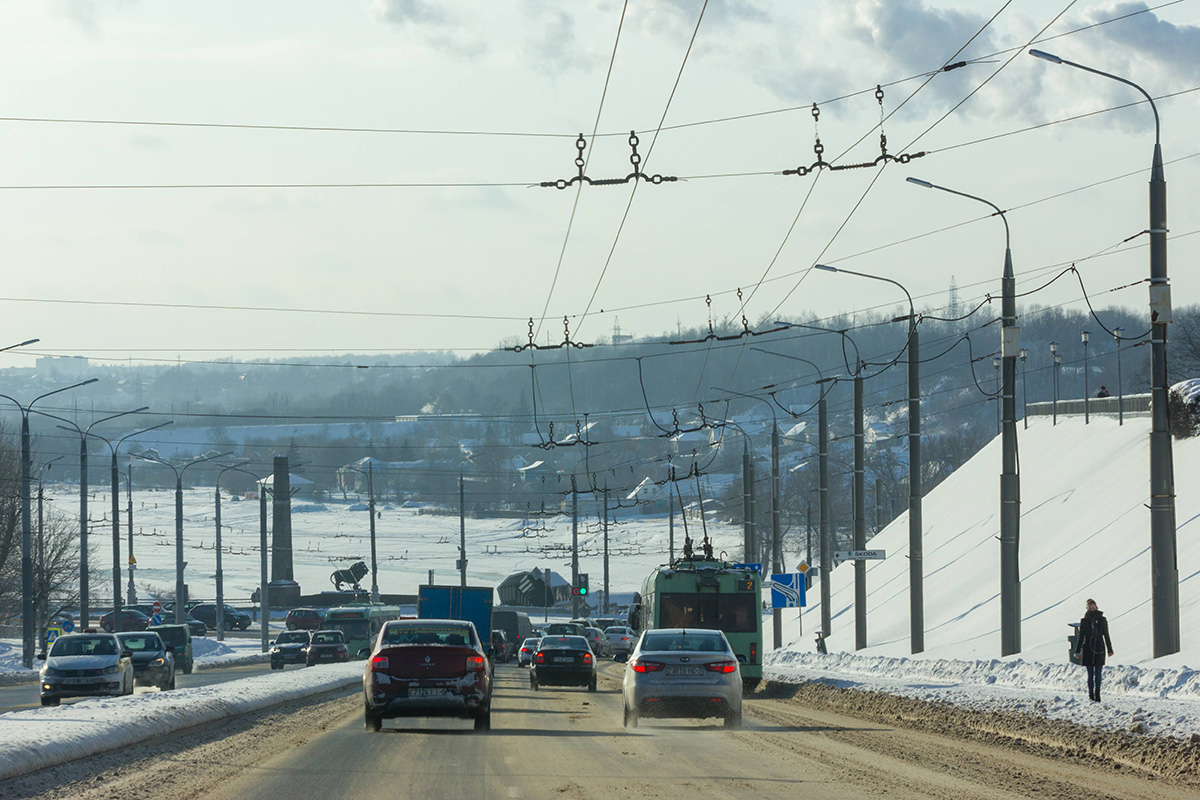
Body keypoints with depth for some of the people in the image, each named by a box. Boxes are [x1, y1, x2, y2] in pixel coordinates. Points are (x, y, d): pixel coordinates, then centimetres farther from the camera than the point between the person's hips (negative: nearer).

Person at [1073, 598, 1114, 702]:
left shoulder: (1102, 620, 3)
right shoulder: (1084, 621, 3)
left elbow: (1106, 635, 9)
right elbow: (1080, 636, 5)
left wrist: (1109, 649, 10)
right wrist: (1077, 651, 0)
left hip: (1099, 650, 0)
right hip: (1088, 650, 0)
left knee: (1098, 675, -1)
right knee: (1090, 674, 1)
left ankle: (1097, 696, 7)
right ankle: (1091, 696, 7)